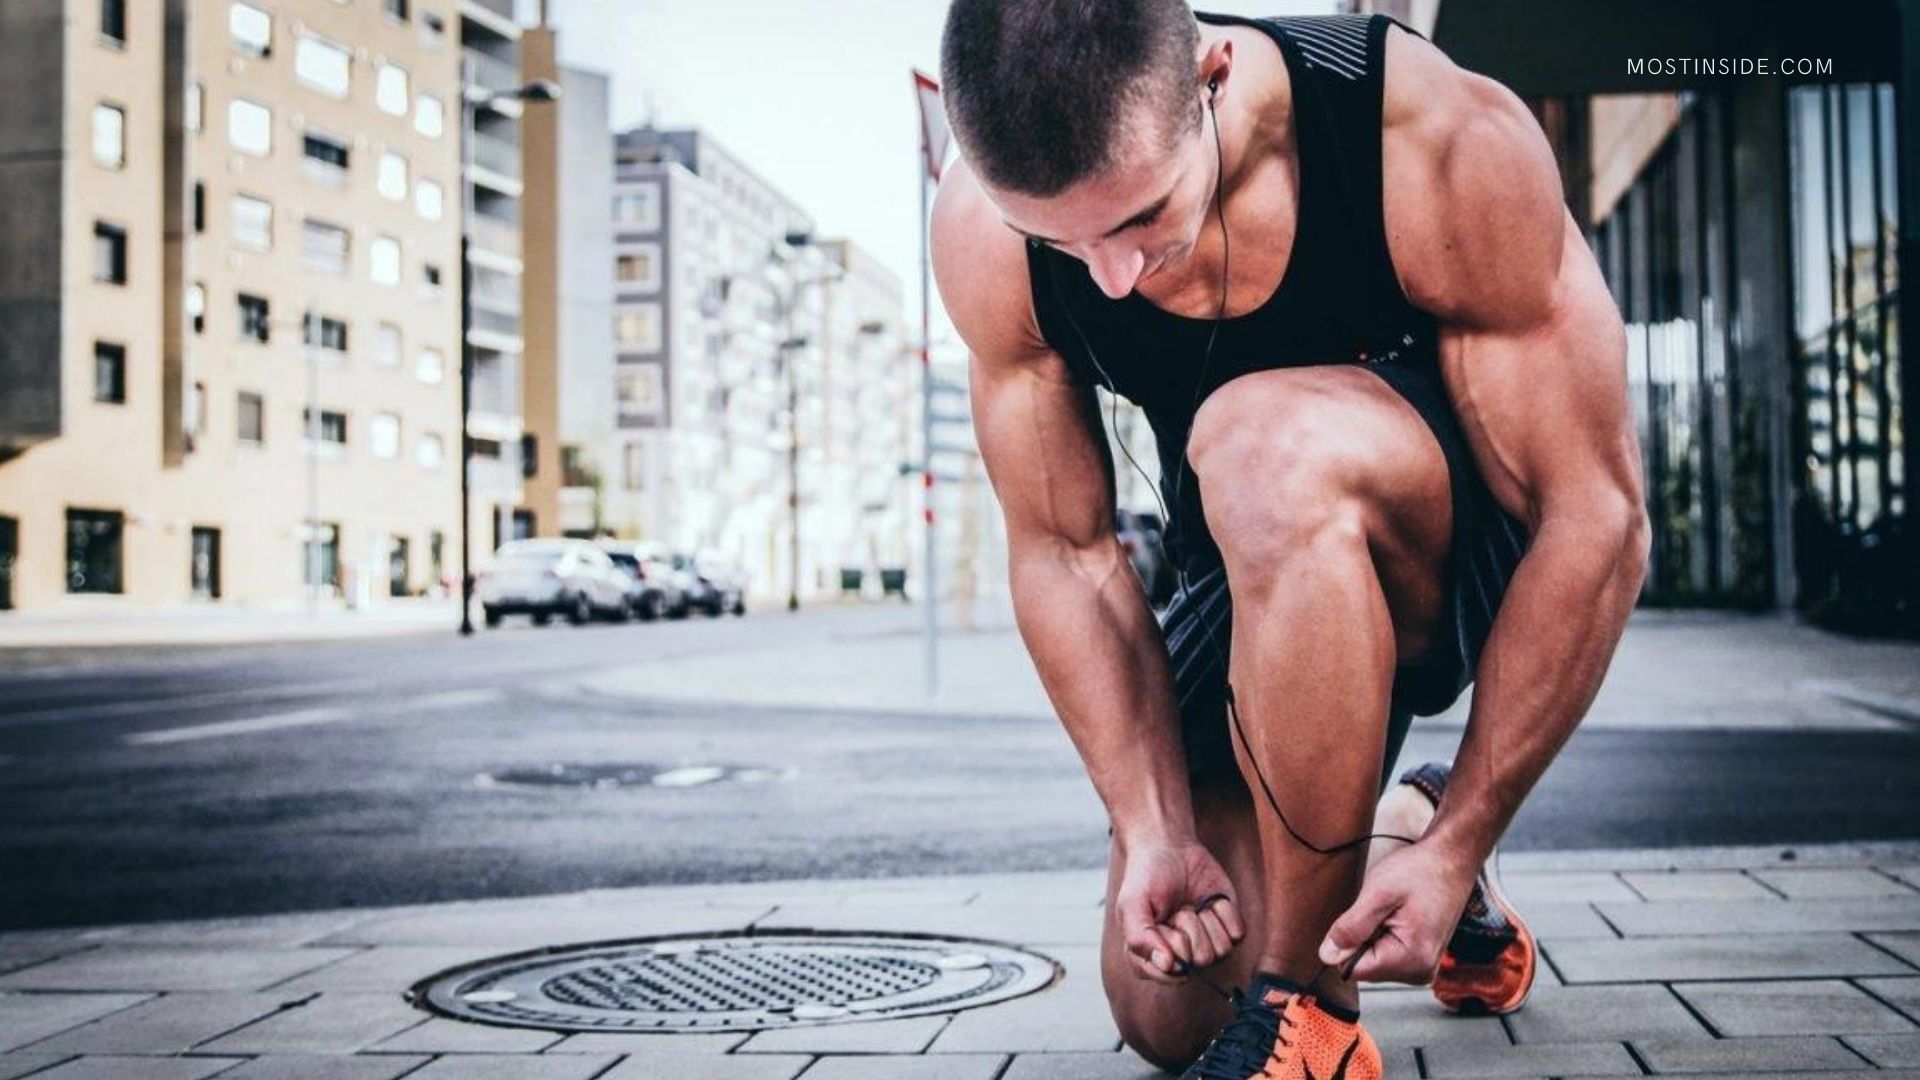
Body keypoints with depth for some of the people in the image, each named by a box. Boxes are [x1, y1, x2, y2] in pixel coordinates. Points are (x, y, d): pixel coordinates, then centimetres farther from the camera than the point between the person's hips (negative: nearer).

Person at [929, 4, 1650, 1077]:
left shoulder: (1445, 144, -30)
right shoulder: (984, 233, -20)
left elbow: (1599, 518, -25)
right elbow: (1063, 552, -11)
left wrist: (1458, 848, -24)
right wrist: (1155, 832, -17)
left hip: (1485, 550, -4)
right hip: (1265, 576, 4)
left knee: (1264, 444, -38)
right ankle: (1396, 823, 31)